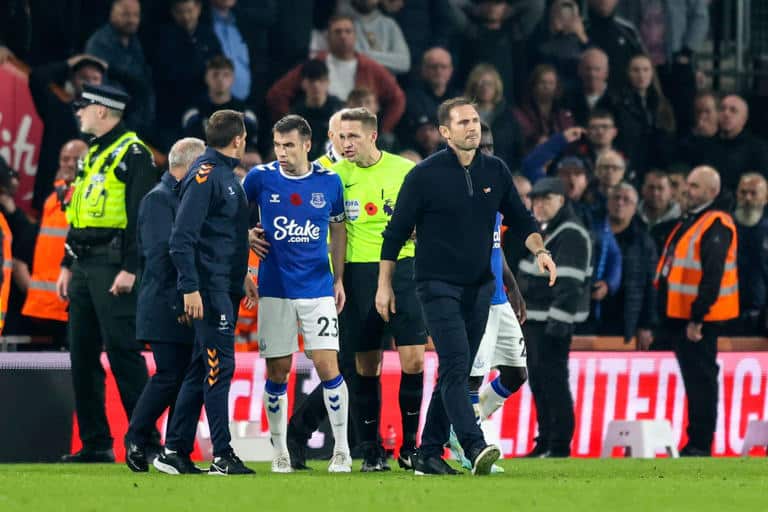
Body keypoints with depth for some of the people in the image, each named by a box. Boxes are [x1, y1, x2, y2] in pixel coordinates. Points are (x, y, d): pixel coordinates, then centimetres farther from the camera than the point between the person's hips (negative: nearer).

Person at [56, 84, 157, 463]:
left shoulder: (133, 153, -8)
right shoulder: (92, 154, 20)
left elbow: (141, 215, -15)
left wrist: (130, 269, -21)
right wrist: (67, 265, 20)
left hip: (113, 267, -9)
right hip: (84, 267, 9)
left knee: (122, 351, -11)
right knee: (82, 354, 8)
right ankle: (95, 443, 12)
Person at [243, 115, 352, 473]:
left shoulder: (329, 182, 1)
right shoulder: (260, 178, -2)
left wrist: (339, 279, 9)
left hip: (318, 288, 0)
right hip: (274, 290, 0)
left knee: (327, 366, -8)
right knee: (277, 372, 3)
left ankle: (341, 450, 1)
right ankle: (280, 453, 14)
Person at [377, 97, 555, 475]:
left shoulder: (495, 171, 6)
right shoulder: (425, 175, -7)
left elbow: (520, 219, 16)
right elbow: (396, 232, -2)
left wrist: (539, 250, -3)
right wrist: (384, 285, -2)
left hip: (479, 288, 6)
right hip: (438, 286, -6)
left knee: (455, 373, 9)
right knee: (455, 366, -19)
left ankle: (429, 454, 16)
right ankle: (474, 448, -30)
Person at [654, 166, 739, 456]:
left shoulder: (717, 226, -12)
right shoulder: (688, 223, 18)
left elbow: (712, 276, -20)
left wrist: (697, 318, -23)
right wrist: (665, 318, 17)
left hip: (699, 320, -10)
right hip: (678, 316, 10)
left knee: (701, 380, -6)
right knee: (693, 379, 13)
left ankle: (700, 445, -4)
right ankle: (695, 443, 17)